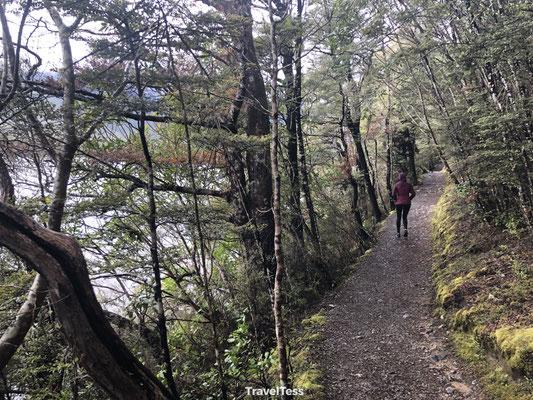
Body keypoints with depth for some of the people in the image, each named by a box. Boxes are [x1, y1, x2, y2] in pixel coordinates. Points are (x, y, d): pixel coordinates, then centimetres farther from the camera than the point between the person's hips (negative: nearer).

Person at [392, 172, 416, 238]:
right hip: (407, 203, 1)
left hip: (399, 203, -1)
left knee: (398, 218, 12)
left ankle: (398, 232, 11)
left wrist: (396, 200, 7)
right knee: (404, 217, 15)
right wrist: (409, 199, 9)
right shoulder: (409, 185, 2)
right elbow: (413, 194, -3)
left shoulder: (396, 185, -3)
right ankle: (405, 228, -11)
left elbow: (393, 195, -10)